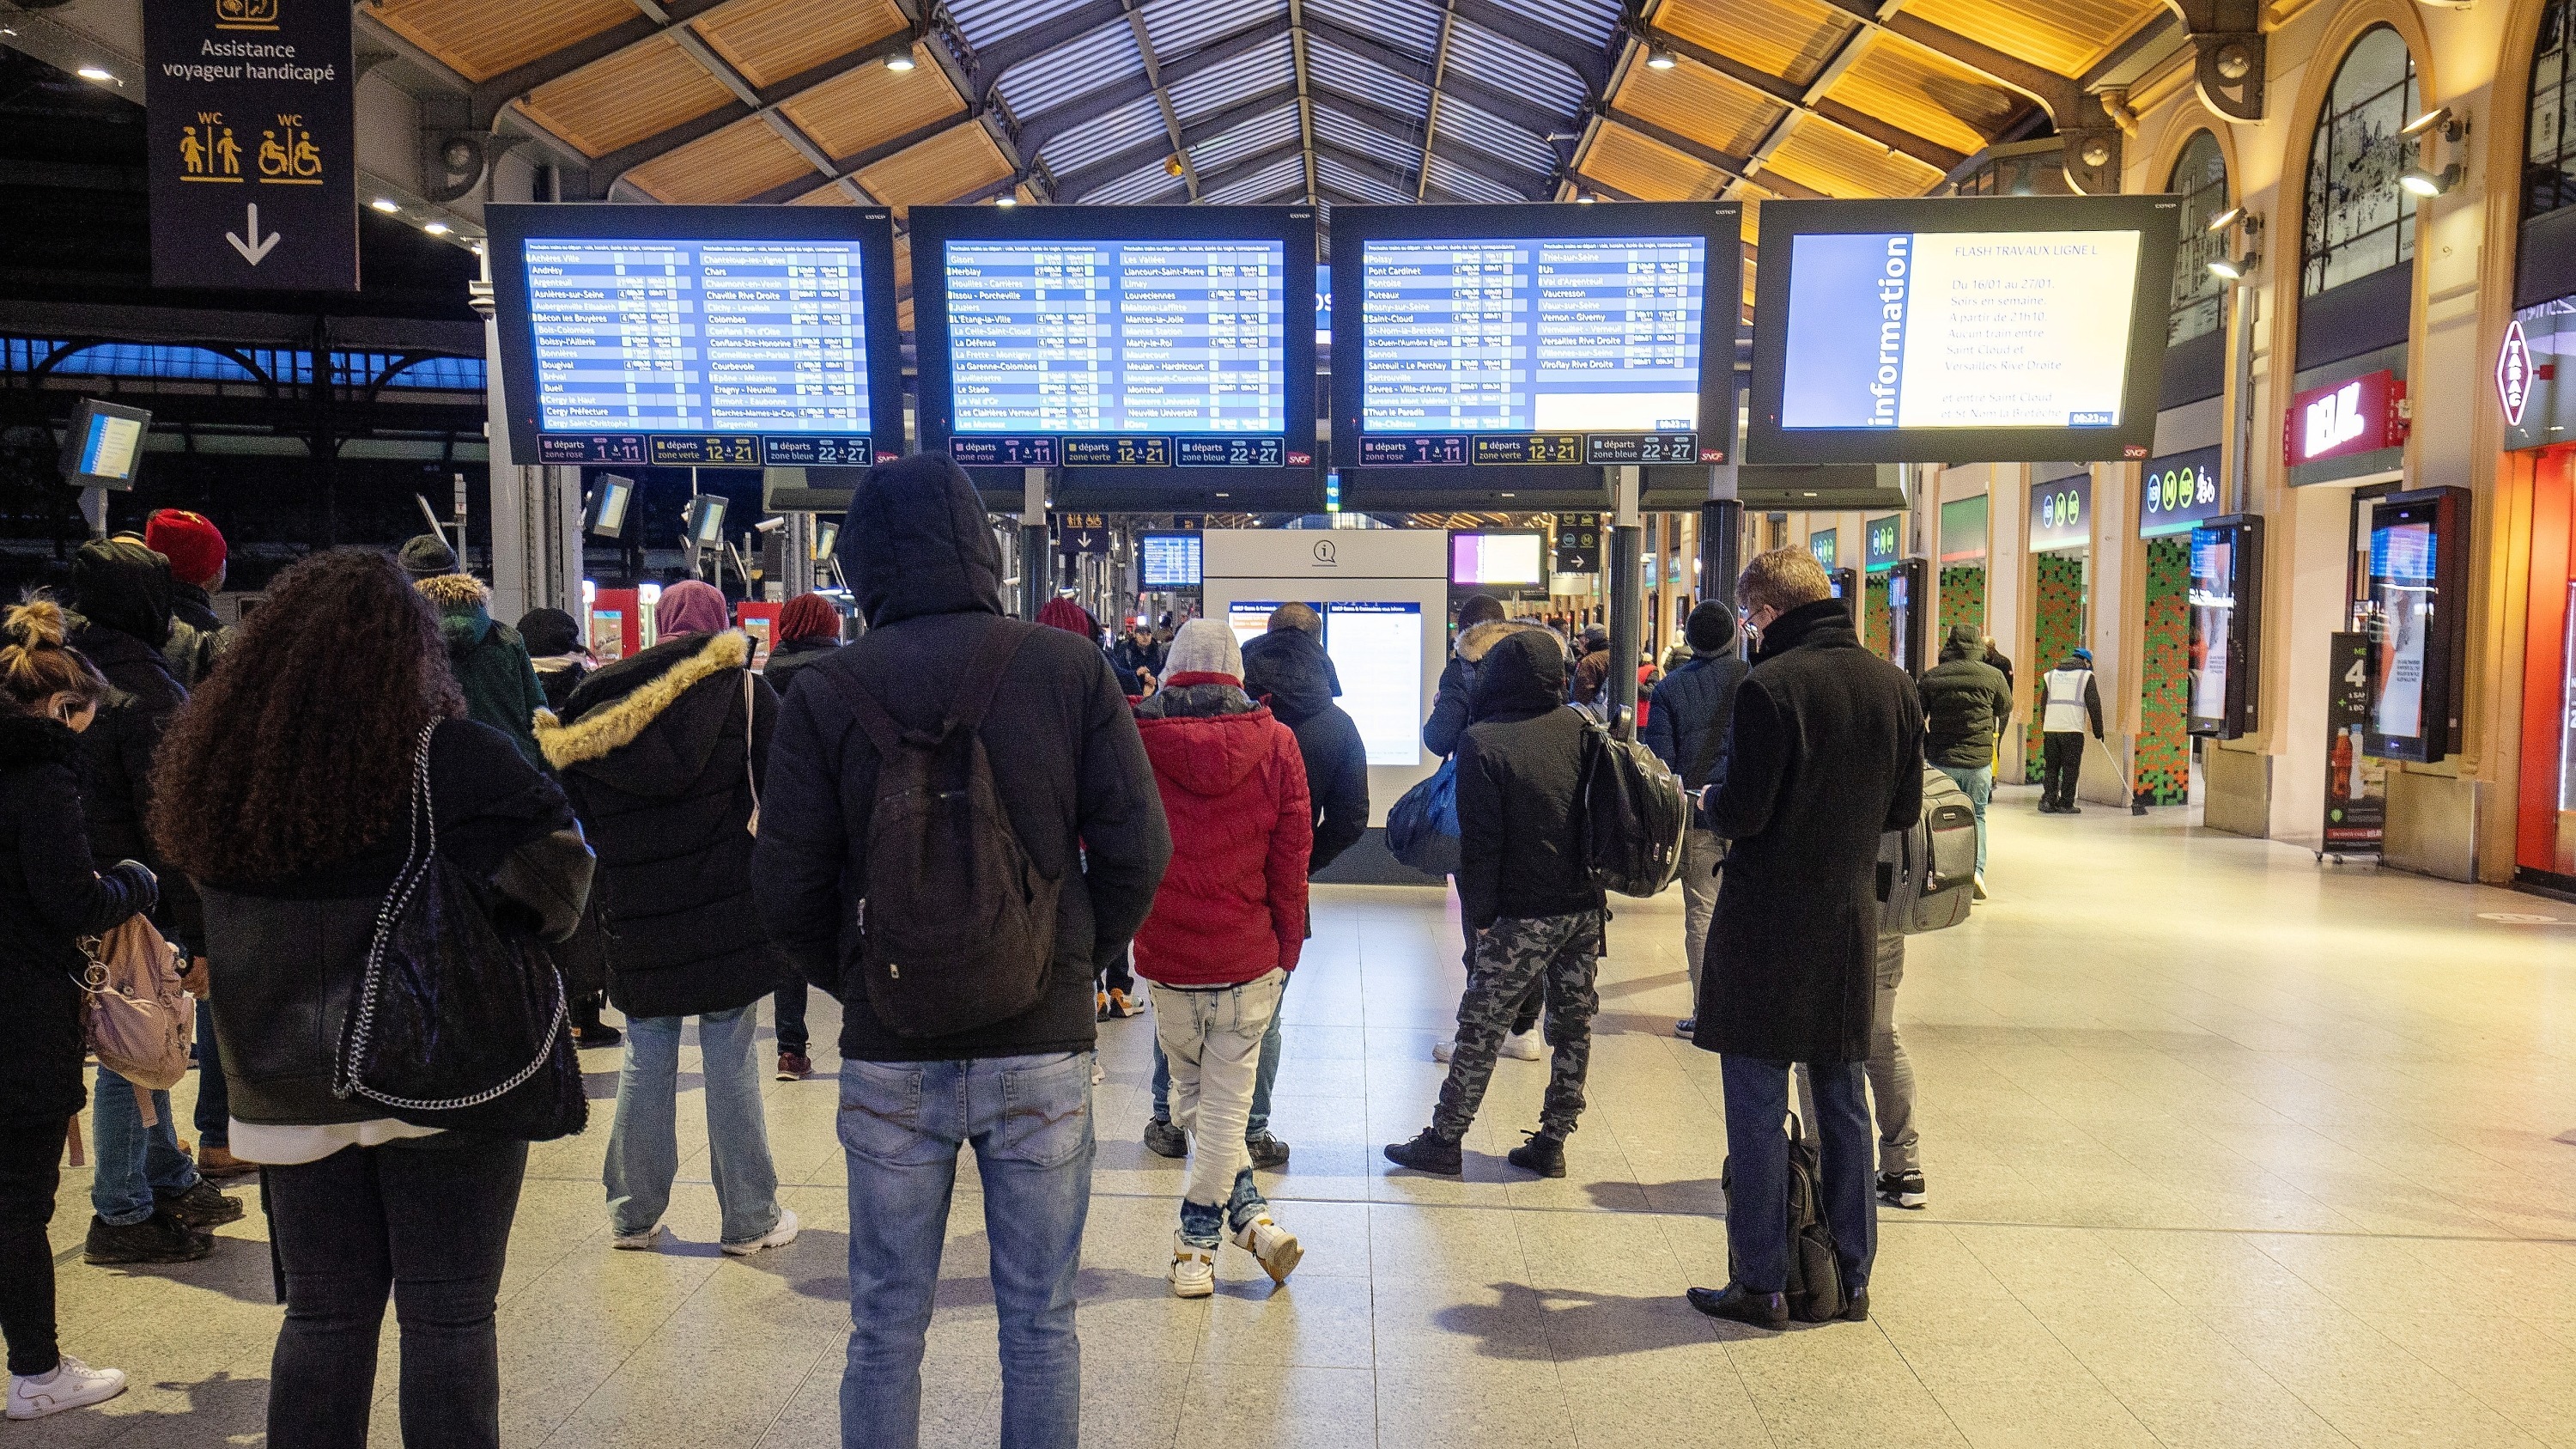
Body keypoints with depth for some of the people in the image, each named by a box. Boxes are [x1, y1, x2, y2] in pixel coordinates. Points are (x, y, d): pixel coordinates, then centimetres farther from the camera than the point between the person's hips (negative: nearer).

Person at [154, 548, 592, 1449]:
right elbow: (559, 865, -14)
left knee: (326, 1312, 17)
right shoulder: (452, 759, -16)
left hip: (286, 1093, 5)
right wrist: (514, 928, 3)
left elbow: (207, 920, 12)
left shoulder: (219, 763, 2)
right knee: (447, 1317, 6)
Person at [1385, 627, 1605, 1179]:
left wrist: (1479, 915, -7)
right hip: (1586, 906, 6)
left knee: (1480, 1029, 3)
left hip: (1524, 913, -5)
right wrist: (1592, 880, 16)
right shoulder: (1579, 728, 4)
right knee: (1572, 1024, 12)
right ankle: (1550, 1144, 20)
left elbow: (1479, 841, -13)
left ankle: (1444, 1140, 11)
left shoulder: (1483, 741, -12)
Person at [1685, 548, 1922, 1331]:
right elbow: (1904, 810, 8)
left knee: (1757, 1111, 3)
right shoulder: (1894, 685, 3)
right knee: (1843, 1104, 16)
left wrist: (1711, 801, 3)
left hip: (1767, 926, -6)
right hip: (1851, 921, 7)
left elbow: (1740, 814, -19)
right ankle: (1851, 1277, 26)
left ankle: (1761, 1285, 10)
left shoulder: (1770, 686, -17)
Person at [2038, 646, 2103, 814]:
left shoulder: (2050, 676, 15)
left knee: (2051, 766, 11)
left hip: (2050, 729, 4)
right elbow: (2094, 705, 0)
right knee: (2070, 768, 3)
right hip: (2073, 730, -4)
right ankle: (2066, 804, 4)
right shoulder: (2086, 676, 2)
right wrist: (2098, 730, 7)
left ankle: (2048, 800, 5)